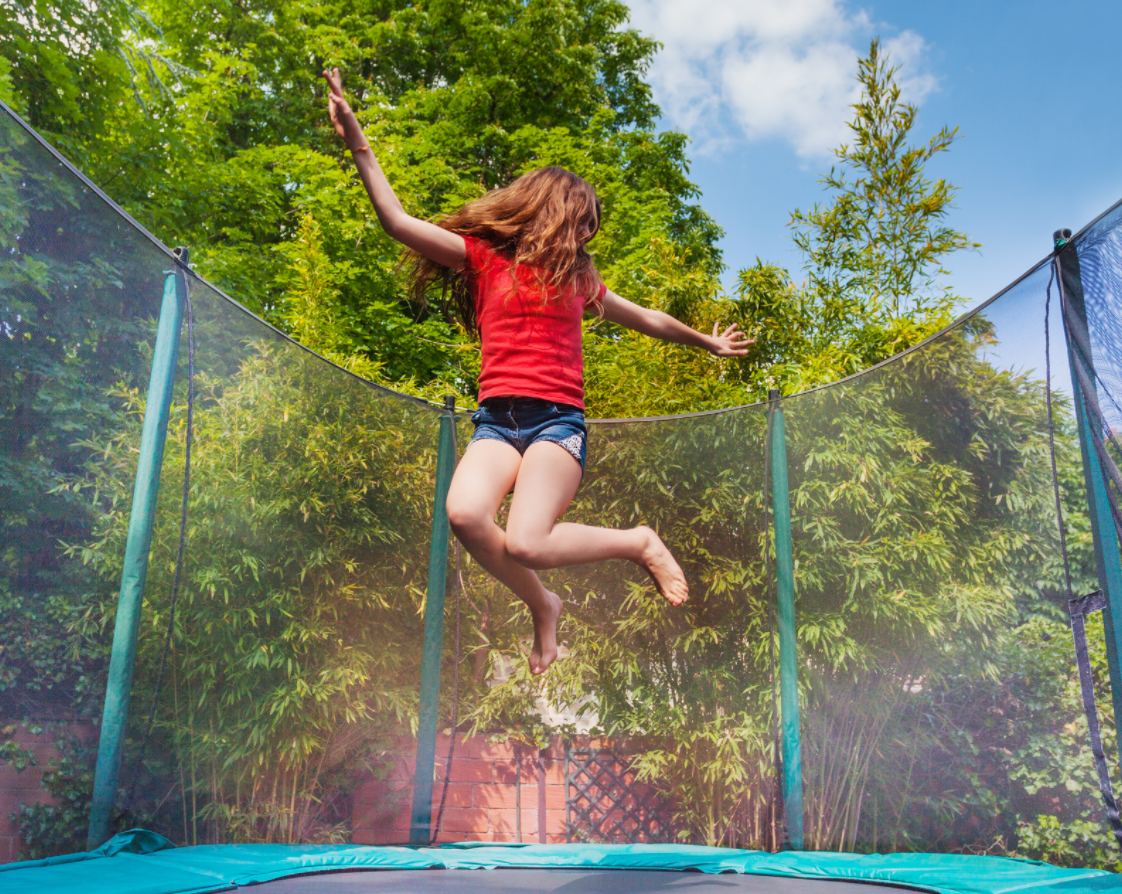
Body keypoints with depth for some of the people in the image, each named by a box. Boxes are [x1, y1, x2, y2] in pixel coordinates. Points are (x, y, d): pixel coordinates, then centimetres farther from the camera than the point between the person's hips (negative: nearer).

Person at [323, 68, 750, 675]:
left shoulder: (576, 277, 22)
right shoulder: (484, 256, 13)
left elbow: (647, 319, 37)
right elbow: (398, 223, 4)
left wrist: (708, 342, 48)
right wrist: (358, 145, -3)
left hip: (558, 418, 0)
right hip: (497, 418, 0)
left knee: (524, 542, -24)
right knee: (464, 514, -30)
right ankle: (541, 605, -1)